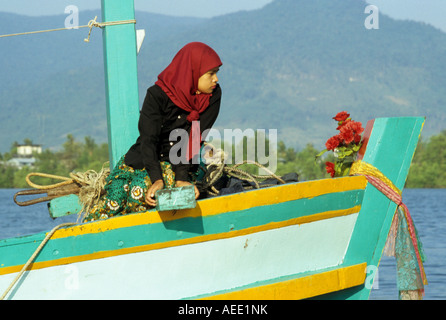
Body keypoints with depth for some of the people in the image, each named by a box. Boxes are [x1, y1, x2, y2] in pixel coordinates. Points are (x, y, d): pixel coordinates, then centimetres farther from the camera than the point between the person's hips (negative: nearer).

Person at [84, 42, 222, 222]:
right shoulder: (157, 95, -15)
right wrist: (157, 179, -40)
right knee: (116, 194, -26)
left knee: (141, 190, -32)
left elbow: (194, 139, -14)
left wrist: (182, 177, -29)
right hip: (142, 158, 0)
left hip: (179, 164, 0)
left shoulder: (213, 95, -7)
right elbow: (148, 139, -24)